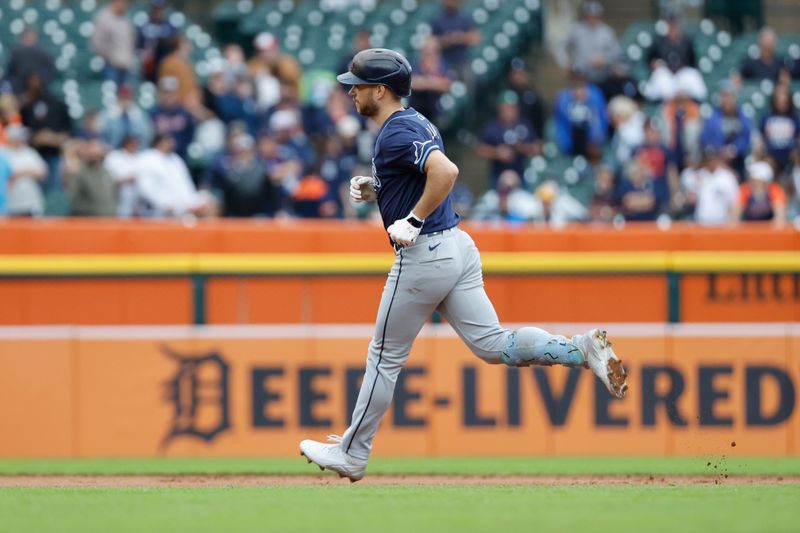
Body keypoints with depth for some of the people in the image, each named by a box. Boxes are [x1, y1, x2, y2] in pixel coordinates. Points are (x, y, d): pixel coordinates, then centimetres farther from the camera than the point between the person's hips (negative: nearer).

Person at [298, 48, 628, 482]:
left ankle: (352, 454, 13)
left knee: (385, 357, 3)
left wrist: (413, 221, -24)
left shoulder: (396, 133, -15)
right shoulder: (415, 123, 16)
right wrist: (376, 191, 13)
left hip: (423, 255, -9)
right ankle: (581, 349, -13)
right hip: (457, 247, 9)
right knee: (492, 345, 3)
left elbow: (445, 171, -30)